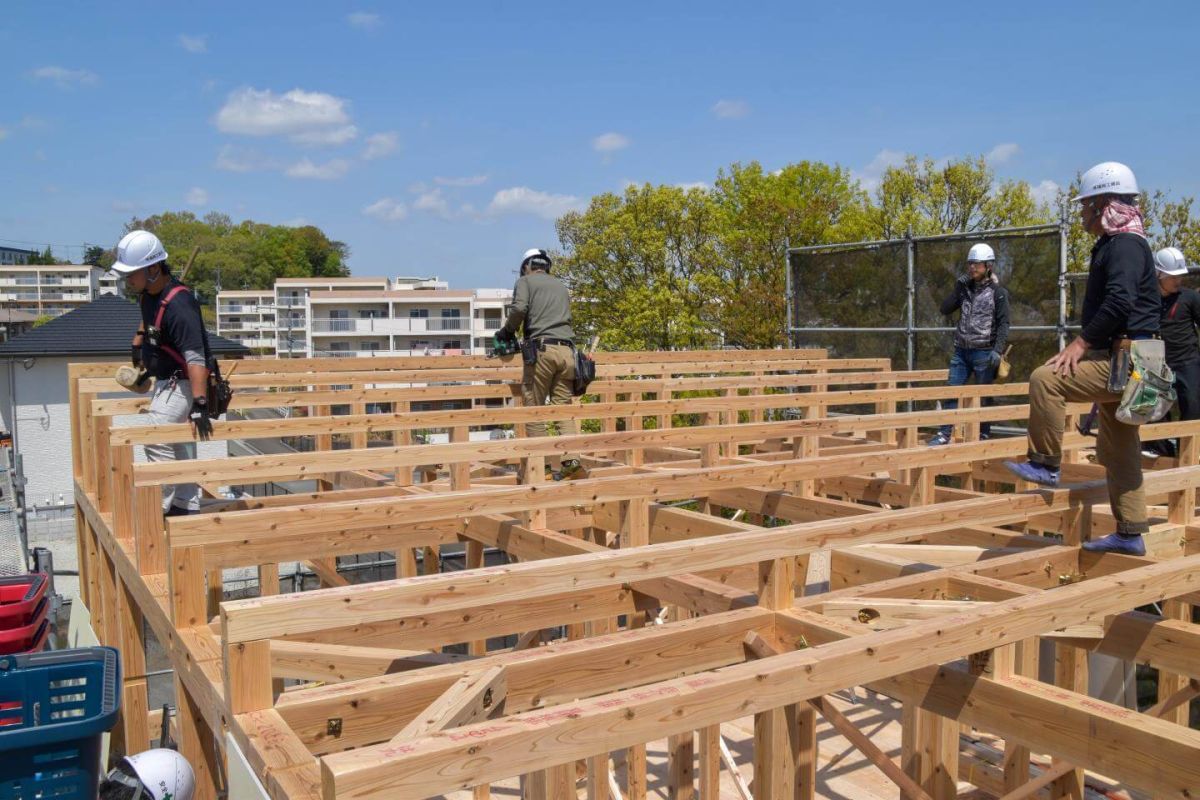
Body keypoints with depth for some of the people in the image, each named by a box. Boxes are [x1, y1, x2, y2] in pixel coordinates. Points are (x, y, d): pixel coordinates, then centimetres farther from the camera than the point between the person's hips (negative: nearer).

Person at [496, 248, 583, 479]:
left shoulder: (525, 281, 11)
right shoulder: (561, 286, 27)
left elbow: (520, 308, -8)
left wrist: (508, 331, 8)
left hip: (541, 349, -5)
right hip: (566, 349, 5)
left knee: (534, 408, 1)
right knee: (563, 406, 5)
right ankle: (572, 458, -10)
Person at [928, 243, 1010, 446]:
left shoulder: (998, 292, -3)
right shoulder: (965, 288, 12)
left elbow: (1003, 324, -9)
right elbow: (945, 310, 7)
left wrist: (998, 350, -19)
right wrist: (957, 288, -3)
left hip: (984, 353, -5)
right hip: (961, 351, 5)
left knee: (984, 396, 2)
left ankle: (984, 435, 11)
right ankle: (944, 434, 6)